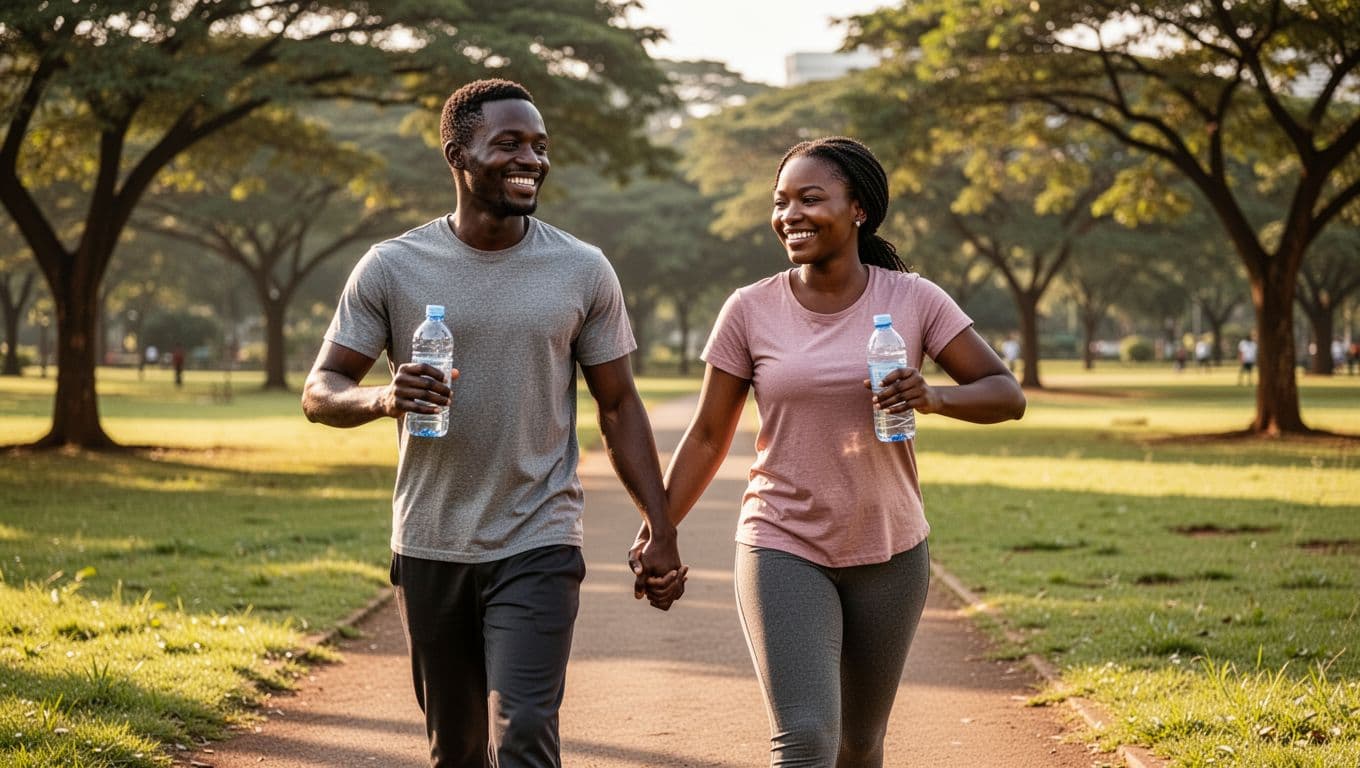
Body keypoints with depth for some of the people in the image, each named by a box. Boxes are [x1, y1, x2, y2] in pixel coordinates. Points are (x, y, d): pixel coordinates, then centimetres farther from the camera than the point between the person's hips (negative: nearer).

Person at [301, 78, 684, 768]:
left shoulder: (584, 271, -1)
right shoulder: (392, 267, -3)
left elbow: (619, 408, 6)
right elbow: (320, 392, -1)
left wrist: (660, 530, -1)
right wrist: (384, 397, -24)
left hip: (538, 549, -1)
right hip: (430, 550, 2)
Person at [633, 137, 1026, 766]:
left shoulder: (913, 300, -5)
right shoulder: (750, 310, -5)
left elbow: (1007, 394, -4)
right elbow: (708, 436, 2)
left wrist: (933, 398, -24)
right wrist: (657, 535, -2)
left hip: (889, 552, 2)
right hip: (783, 550, -2)